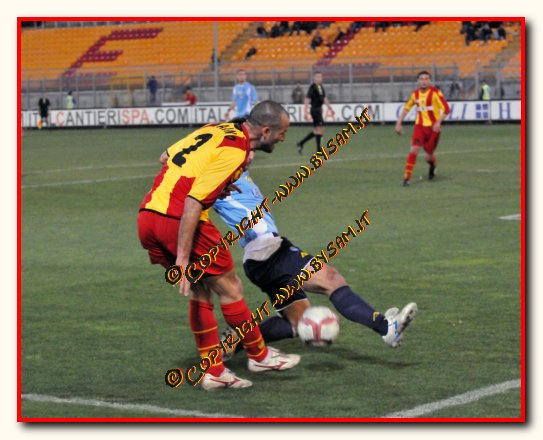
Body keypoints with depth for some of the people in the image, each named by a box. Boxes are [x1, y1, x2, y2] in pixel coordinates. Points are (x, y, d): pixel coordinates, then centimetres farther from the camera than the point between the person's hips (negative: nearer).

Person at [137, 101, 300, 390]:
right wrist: (182, 259, -21)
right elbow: (192, 203, -20)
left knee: (200, 293, 17)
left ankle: (213, 371, 18)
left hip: (147, 217, 9)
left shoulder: (217, 129, 13)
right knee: (229, 288, 8)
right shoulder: (234, 151, -13)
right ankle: (259, 355, 23)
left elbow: (165, 157, 23)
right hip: (178, 221, -9)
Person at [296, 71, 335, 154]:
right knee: (320, 129, -12)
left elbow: (325, 99, 21)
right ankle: (319, 150, -8)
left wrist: (330, 109, 17)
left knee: (316, 131, 12)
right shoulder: (312, 88, -12)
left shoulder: (321, 88, 13)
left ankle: (301, 144, 21)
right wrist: (306, 112, -19)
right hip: (315, 110, -9)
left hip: (319, 109, 9)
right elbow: (307, 100, -14)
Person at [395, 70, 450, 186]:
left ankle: (433, 166, 42)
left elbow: (446, 109, -12)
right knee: (414, 150, -17)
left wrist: (438, 122, -24)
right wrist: (399, 123, 12)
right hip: (420, 126, 3)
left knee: (428, 157, 3)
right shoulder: (415, 94, 5)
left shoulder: (435, 93, -9)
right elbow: (406, 108, 19)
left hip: (433, 127, -3)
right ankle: (406, 178, -15)